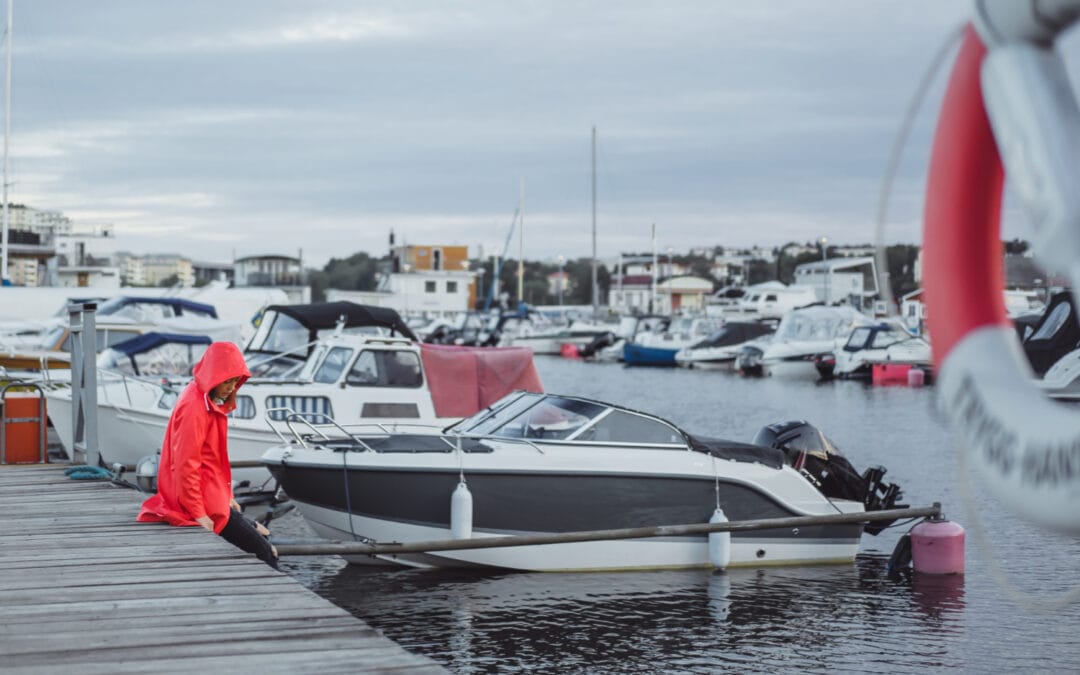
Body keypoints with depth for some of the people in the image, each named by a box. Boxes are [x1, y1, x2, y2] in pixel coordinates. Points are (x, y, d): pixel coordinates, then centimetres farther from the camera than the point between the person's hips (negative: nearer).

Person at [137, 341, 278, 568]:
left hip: (213, 496, 10)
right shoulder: (194, 406, -19)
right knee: (262, 551, -11)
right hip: (202, 502, -10)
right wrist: (199, 515, -21)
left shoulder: (211, 402, 12)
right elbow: (186, 464, -22)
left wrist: (227, 496, 18)